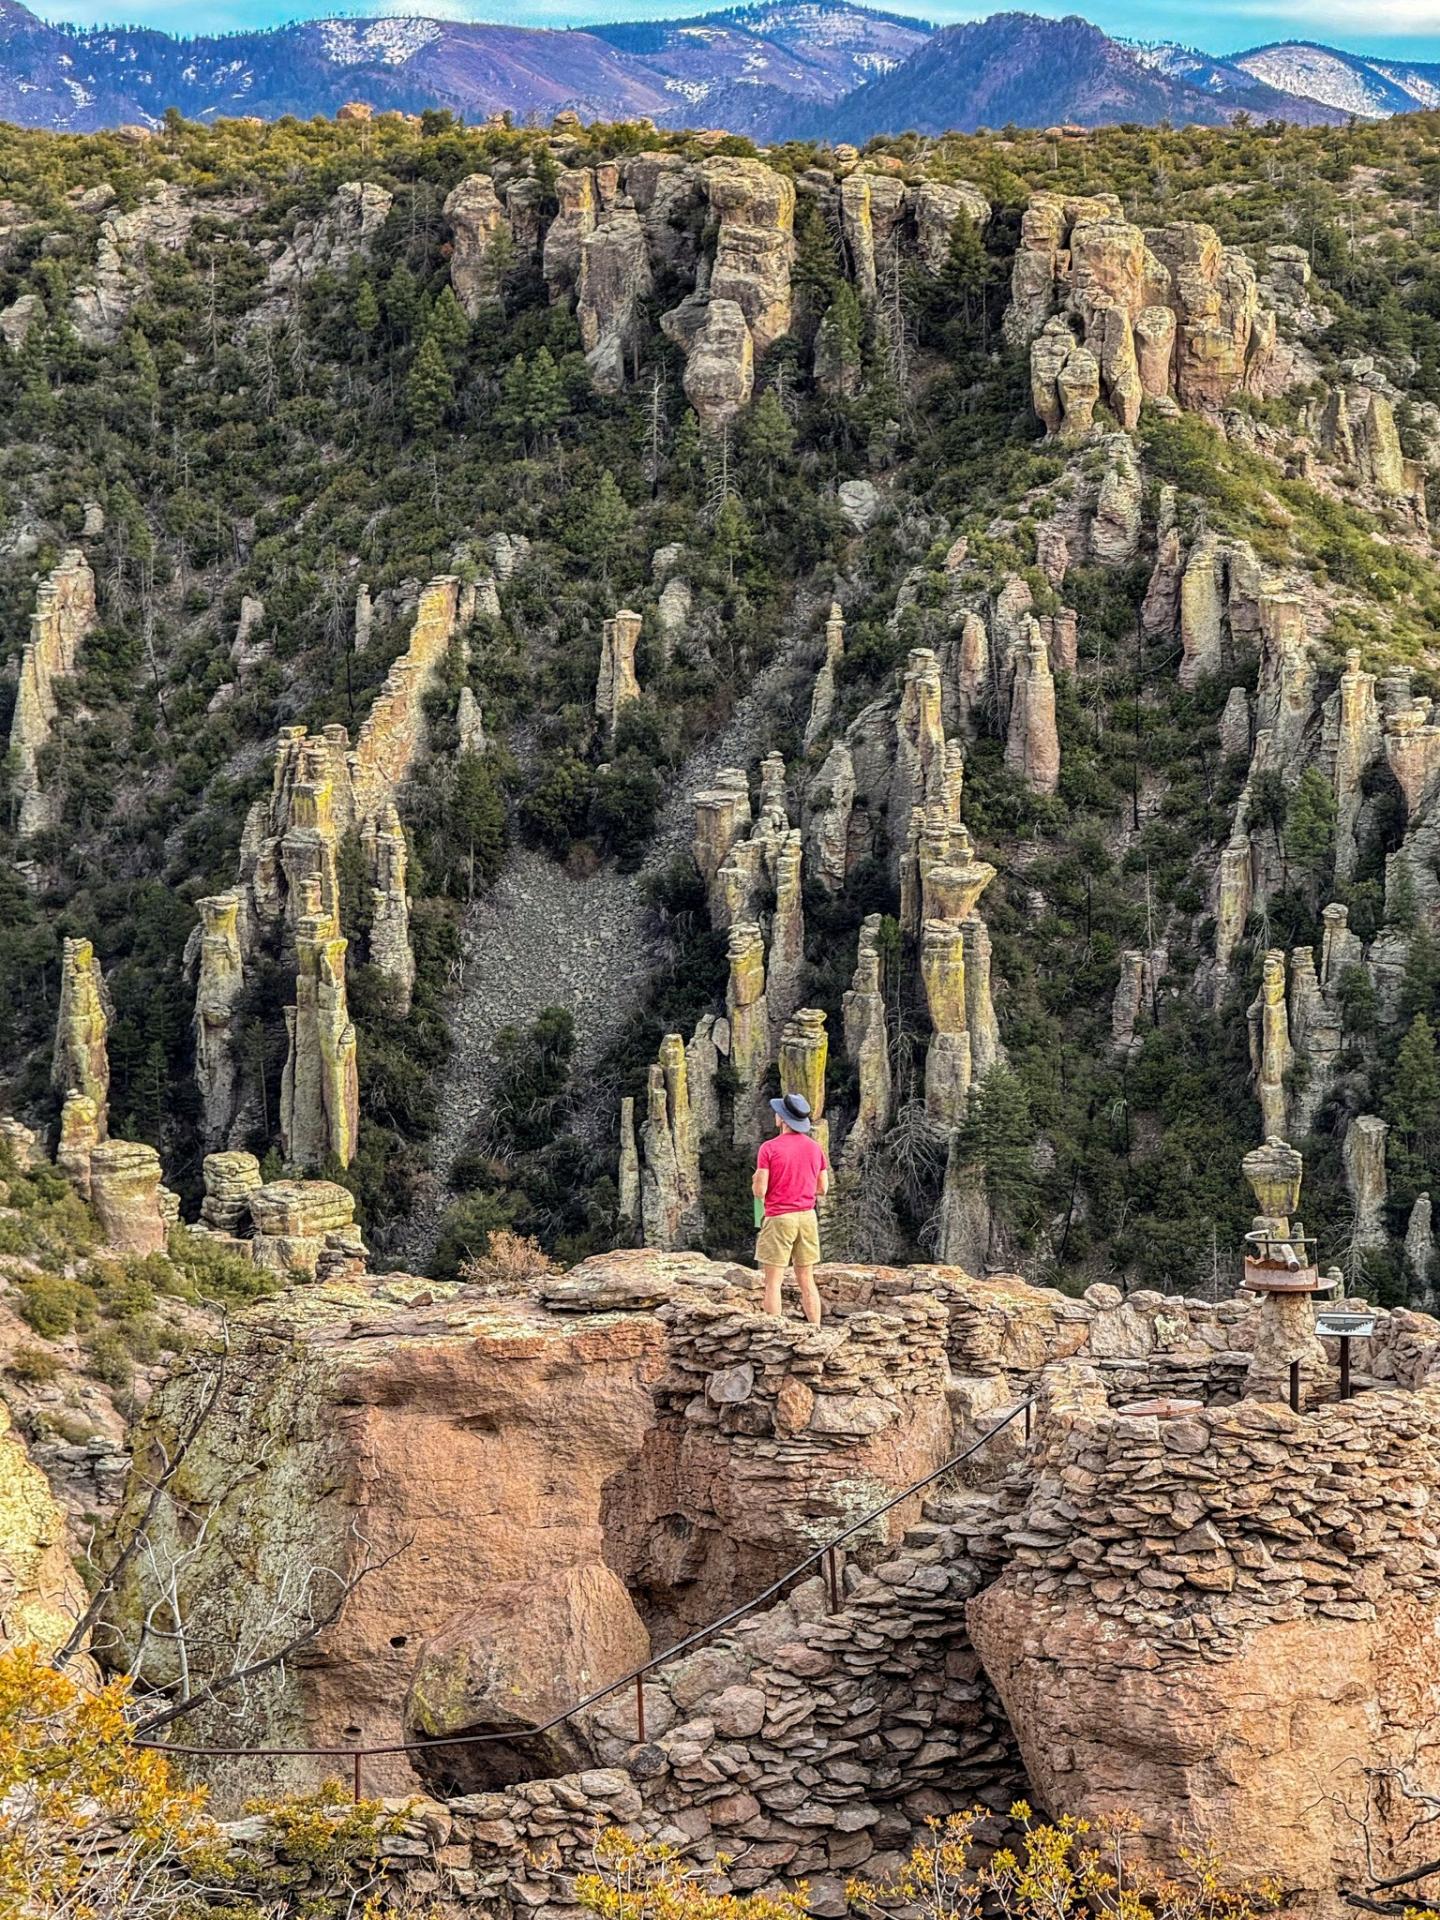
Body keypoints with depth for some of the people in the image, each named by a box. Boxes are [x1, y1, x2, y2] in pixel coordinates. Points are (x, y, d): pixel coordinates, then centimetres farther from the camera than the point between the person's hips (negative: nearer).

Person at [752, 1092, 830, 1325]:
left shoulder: (769, 1148, -11)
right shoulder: (815, 1148, 4)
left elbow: (759, 1191, -12)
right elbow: (823, 1188, 9)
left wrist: (755, 1181, 10)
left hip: (779, 1218, -5)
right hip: (807, 1217, 5)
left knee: (773, 1282, 0)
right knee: (806, 1280, 11)